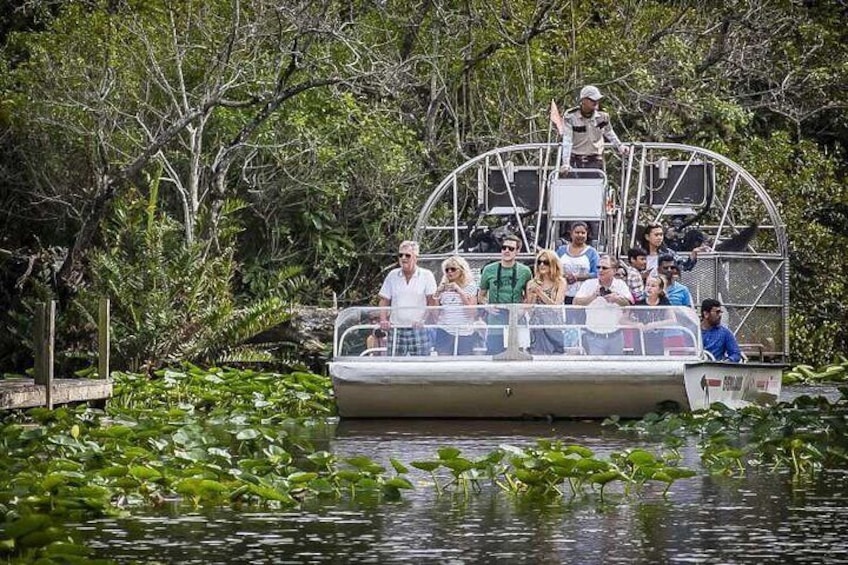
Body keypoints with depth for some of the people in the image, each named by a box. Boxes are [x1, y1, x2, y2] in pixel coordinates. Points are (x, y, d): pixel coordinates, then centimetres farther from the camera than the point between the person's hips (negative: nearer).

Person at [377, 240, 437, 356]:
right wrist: (383, 320, -2)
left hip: (418, 330, -3)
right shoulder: (392, 275, 12)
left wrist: (423, 320, -16)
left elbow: (432, 302, -2)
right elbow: (384, 301, 15)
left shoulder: (426, 275, 2)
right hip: (396, 330, 3)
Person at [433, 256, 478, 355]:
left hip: (464, 333, -2)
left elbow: (471, 310, -8)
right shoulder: (443, 287, 10)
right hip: (445, 332, 2)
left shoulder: (470, 287, 3)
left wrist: (459, 291, -12)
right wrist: (438, 292, -5)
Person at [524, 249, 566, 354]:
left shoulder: (560, 283, 3)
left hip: (554, 325, -2)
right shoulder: (532, 284, 9)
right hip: (537, 325, 2)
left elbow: (556, 305, -7)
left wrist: (540, 293, -14)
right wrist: (533, 296, -13)